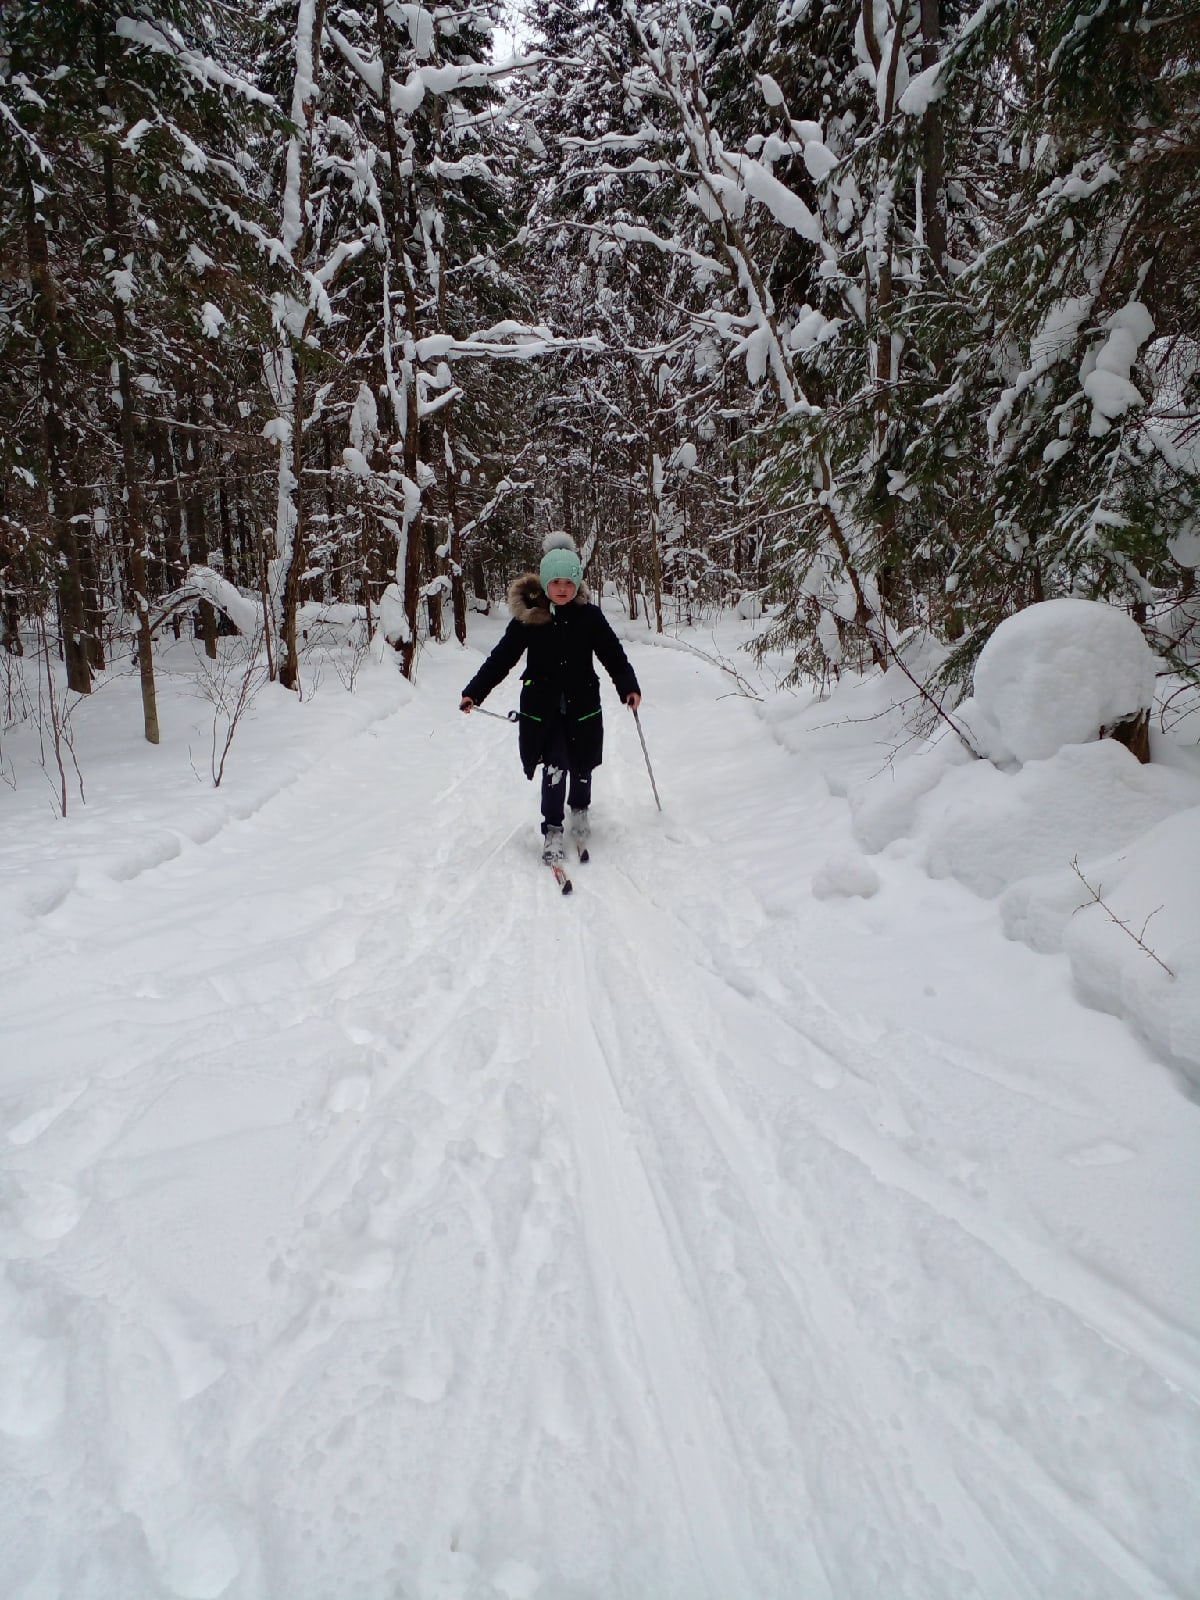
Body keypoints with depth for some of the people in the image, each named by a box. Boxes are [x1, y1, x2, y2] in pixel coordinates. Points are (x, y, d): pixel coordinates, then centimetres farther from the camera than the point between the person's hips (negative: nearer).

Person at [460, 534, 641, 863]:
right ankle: (552, 829, 4)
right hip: (543, 708, -1)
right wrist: (474, 692, -9)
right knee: (555, 767, -11)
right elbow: (501, 658, -3)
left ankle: (579, 810, 41)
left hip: (582, 706, 2)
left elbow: (613, 654, -2)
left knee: (581, 765, 12)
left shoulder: (589, 616, -4)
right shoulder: (528, 617, -6)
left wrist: (629, 687, -16)